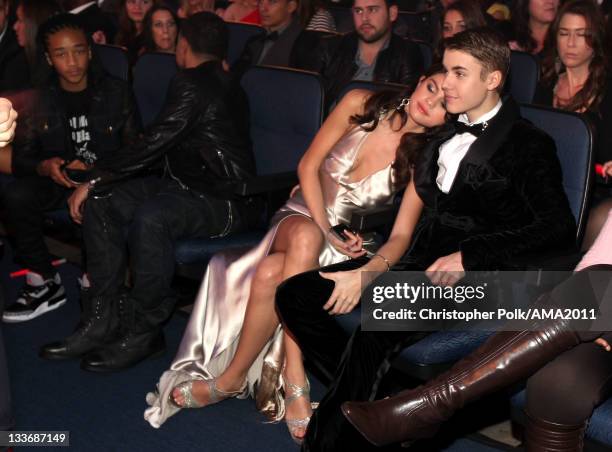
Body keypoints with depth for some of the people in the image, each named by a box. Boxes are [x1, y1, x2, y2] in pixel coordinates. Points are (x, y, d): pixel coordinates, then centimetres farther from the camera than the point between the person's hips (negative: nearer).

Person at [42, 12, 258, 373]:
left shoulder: (192, 85, -13)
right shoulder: (222, 83, 17)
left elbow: (152, 146, -17)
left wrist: (94, 181, -9)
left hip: (227, 202, -10)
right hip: (187, 185, 10)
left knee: (150, 217, -37)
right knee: (101, 202, -5)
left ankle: (144, 331, -20)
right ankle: (105, 318, -5)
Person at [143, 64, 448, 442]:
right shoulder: (362, 104, -7)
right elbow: (309, 166, -4)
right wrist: (324, 231, -15)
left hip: (347, 241, -1)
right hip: (303, 217, 1)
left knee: (271, 272, -34)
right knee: (307, 237, -39)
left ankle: (232, 378, -18)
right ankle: (294, 383, -35)